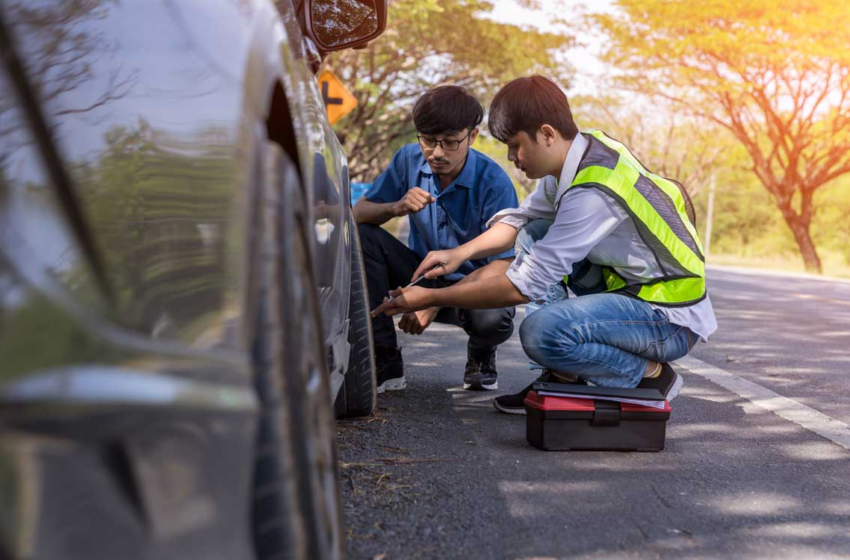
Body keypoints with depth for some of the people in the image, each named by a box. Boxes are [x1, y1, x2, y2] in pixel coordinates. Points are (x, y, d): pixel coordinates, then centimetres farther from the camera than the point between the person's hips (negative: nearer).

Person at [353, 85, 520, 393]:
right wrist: (396, 207, -28)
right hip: (422, 272, 4)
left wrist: (437, 302, -33)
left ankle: (481, 357, 6)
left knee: (492, 319, -39)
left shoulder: (493, 183, -21)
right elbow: (358, 213, -4)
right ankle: (385, 366, -14)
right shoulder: (409, 160, -8)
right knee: (361, 235, -21)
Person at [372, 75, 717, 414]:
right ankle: (565, 377, 5)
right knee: (535, 235, 8)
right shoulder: (583, 149, 0)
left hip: (673, 322, -10)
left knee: (541, 332, -30)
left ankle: (650, 378, -4)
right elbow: (521, 219, 14)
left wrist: (430, 299, -17)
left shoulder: (594, 192, -28)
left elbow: (525, 287, -25)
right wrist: (461, 252, -3)